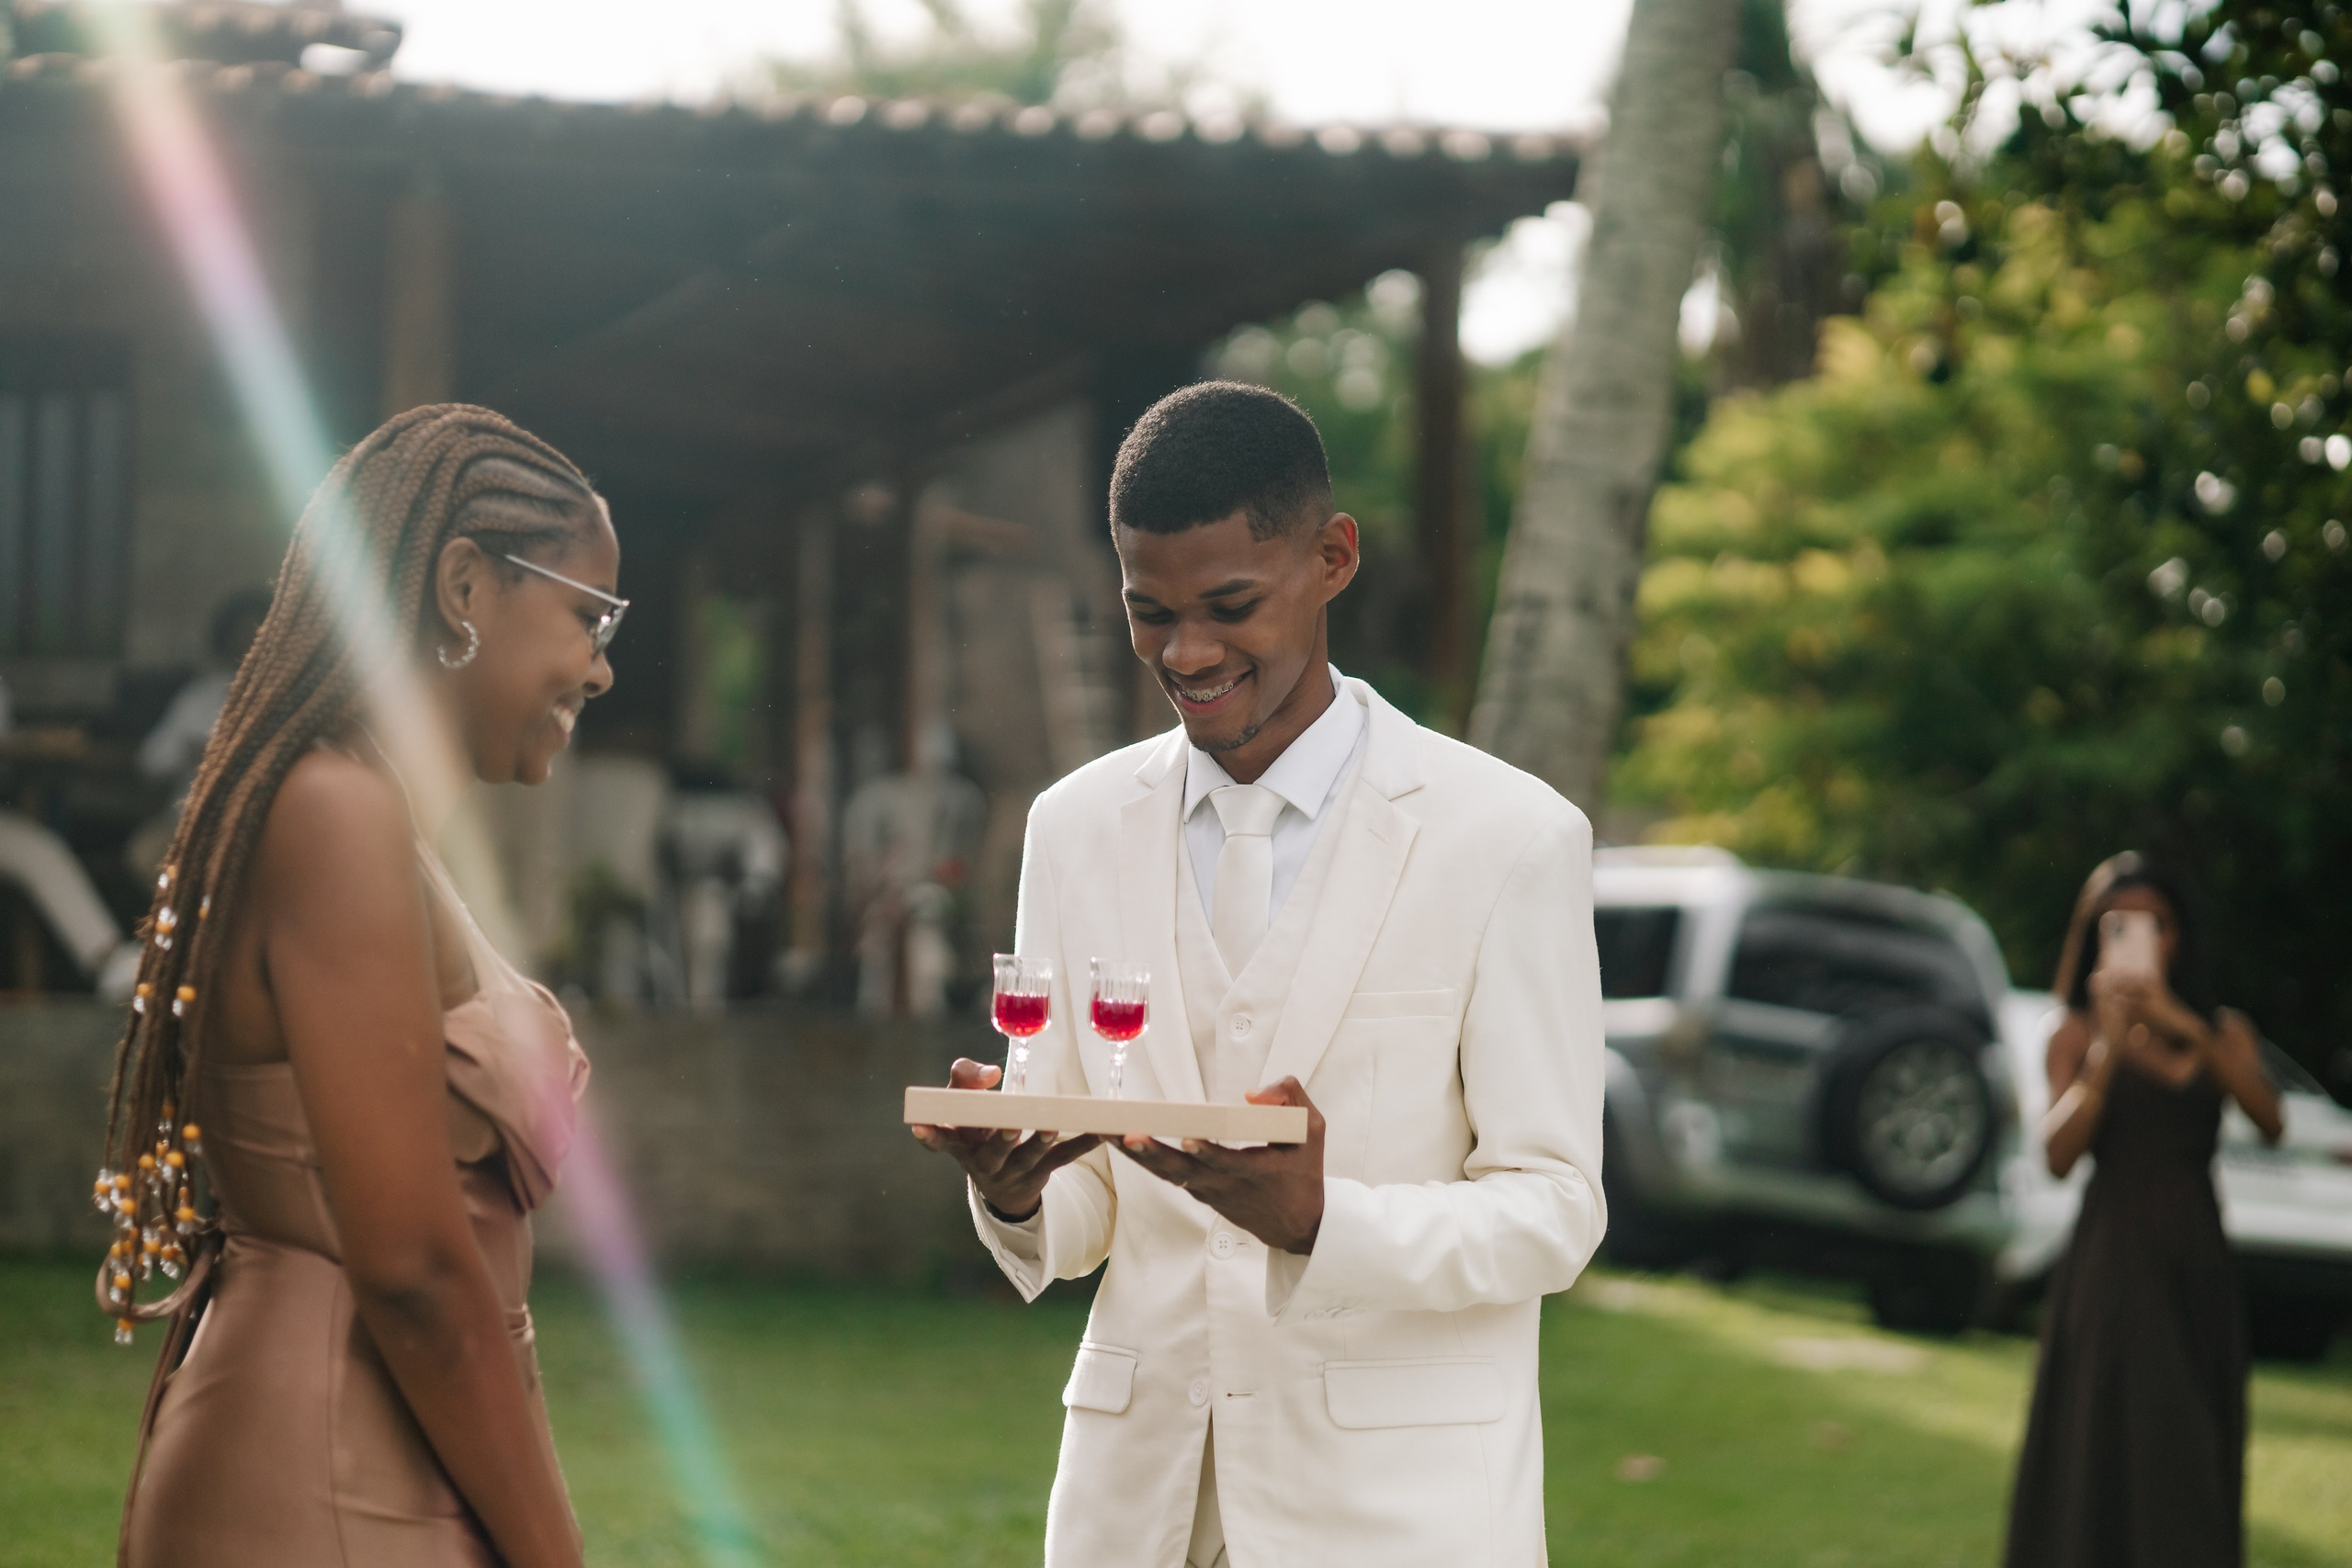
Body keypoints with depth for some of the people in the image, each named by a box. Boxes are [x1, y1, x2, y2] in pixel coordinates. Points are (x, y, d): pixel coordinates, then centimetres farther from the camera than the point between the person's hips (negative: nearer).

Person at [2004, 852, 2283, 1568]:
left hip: (2196, 1261, 3)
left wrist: (2186, 1026, -20)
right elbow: (2057, 1153, -12)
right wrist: (2109, 1047, -21)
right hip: (2114, 1259, -3)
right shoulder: (2079, 1035, 1)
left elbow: (2269, 1120, -10)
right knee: (2113, 1452, -7)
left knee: (2195, 1461, 3)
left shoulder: (2223, 1031, 9)